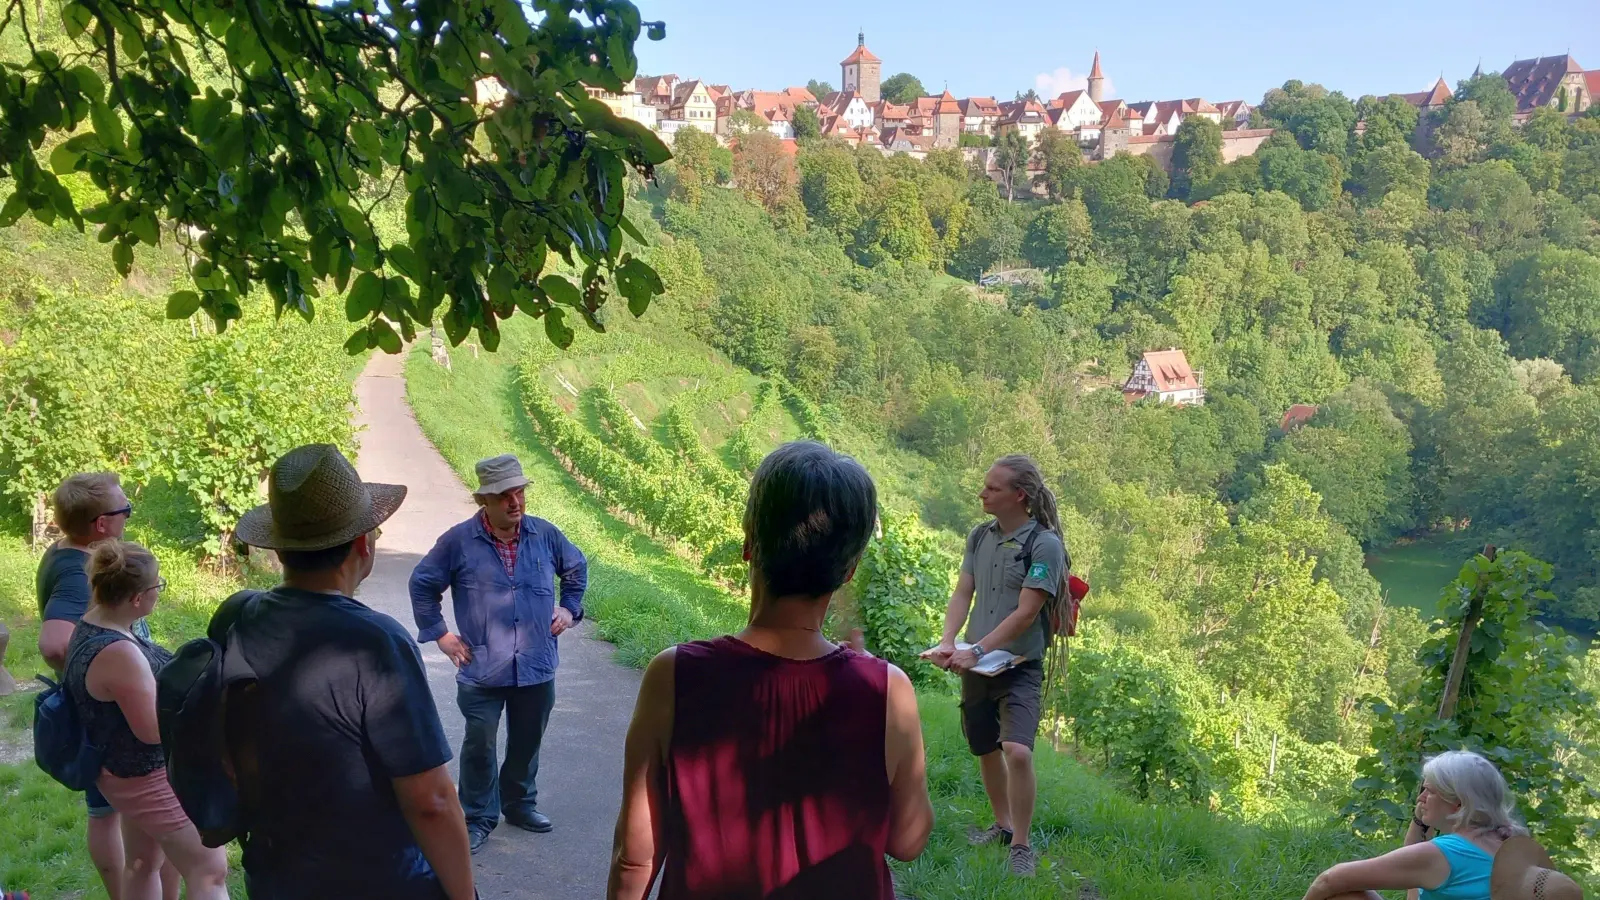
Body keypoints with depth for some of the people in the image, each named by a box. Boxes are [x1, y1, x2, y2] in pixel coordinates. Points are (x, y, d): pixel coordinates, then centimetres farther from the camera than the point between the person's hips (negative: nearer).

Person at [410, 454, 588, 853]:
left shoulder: (545, 534, -1)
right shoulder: (459, 541, -9)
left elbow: (577, 568, 18)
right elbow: (422, 584, 3)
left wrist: (569, 609, 9)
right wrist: (440, 633, 1)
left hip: (537, 667, 3)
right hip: (482, 670, -3)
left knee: (527, 742, 16)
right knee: (479, 745, 3)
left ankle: (520, 803, 36)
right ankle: (478, 818, 20)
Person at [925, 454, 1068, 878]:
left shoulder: (1044, 543, -14)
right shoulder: (980, 536, 3)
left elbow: (1025, 612, -18)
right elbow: (962, 594, 2)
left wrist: (978, 650, -23)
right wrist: (947, 643, -13)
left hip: (1019, 666, -6)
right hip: (976, 665, 6)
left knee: (1018, 751, -20)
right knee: (986, 750, 17)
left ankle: (1021, 845, -1)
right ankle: (1003, 825, 39)